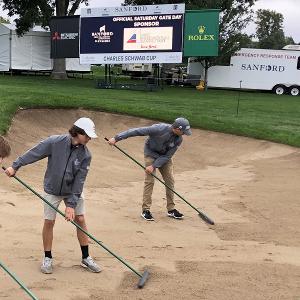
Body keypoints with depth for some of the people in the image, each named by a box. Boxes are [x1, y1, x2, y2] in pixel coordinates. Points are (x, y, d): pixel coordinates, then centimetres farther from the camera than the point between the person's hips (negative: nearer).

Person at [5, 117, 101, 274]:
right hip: (52, 190, -2)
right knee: (49, 222, 1)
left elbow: (79, 181, -17)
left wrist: (71, 204, -20)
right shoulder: (55, 142, -22)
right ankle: (47, 258, 19)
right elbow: (34, 153, -14)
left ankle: (86, 258, 16)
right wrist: (15, 166, -17)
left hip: (73, 191, 2)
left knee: (80, 220, 2)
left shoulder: (85, 154, -17)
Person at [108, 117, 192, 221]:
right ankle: (145, 210, -4)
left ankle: (171, 209, 13)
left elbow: (167, 156, -15)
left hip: (165, 157, 5)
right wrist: (116, 138, -36)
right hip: (151, 153, -4)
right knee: (149, 180, -11)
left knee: (170, 180, 2)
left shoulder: (178, 139, -20)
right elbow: (137, 131, -34)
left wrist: (154, 166, -27)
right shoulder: (159, 129, -35)